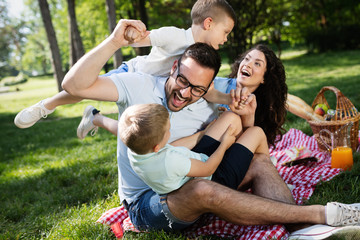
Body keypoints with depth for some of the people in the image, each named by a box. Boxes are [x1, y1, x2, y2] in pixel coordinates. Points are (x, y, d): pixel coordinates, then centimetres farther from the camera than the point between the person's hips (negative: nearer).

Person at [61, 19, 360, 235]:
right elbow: (74, 85, -21)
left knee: (258, 162, -11)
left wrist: (245, 116, -13)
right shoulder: (139, 86, -11)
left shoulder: (203, 109, 4)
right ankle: (322, 213, -33)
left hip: (188, 189, 6)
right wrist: (114, 41, -27)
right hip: (145, 200, -6)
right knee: (202, 190, -37)